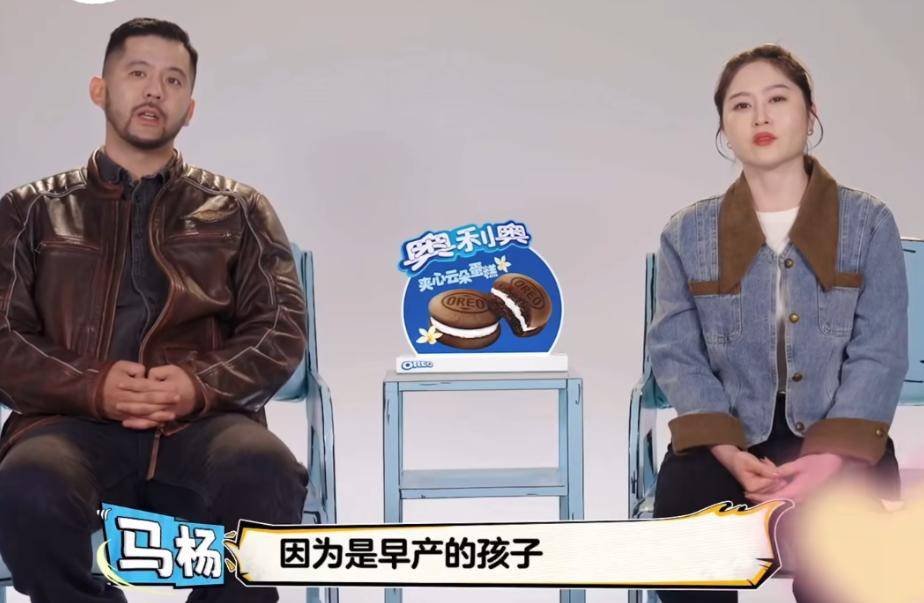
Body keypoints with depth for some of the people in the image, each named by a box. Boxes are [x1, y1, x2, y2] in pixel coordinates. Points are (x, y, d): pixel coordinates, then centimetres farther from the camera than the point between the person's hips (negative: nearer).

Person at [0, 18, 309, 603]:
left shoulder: (239, 209, 21)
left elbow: (281, 327, 9)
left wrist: (202, 385, -11)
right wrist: (92, 388, -11)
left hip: (201, 423, 0)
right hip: (77, 422, 0)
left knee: (266, 473, -36)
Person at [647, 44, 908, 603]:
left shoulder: (869, 222, 4)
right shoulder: (688, 233, 8)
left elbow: (880, 353, -4)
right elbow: (676, 352, 1)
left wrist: (830, 457, -21)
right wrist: (729, 451, -18)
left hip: (839, 437, -1)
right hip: (730, 436, 1)